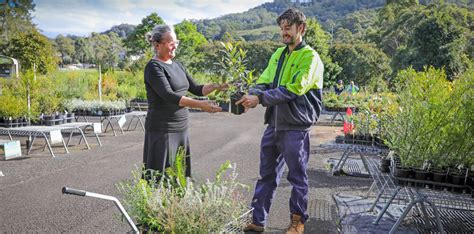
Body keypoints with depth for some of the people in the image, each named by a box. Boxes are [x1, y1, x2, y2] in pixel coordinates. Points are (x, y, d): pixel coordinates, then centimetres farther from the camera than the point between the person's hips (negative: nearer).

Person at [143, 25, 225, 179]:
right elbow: (169, 96, -23)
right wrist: (200, 105, -30)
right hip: (162, 130, -8)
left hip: (181, 128, 8)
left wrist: (216, 86, -4)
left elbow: (196, 89, 13)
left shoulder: (177, 65, 13)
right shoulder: (154, 67, -11)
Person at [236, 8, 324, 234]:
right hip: (273, 124, 7)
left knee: (297, 177, 9)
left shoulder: (310, 57, -10)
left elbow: (292, 90, -19)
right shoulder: (279, 53, 13)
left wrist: (260, 99, -21)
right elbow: (264, 82, 9)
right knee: (267, 175, 13)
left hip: (295, 127, -7)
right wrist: (252, 96, -13)